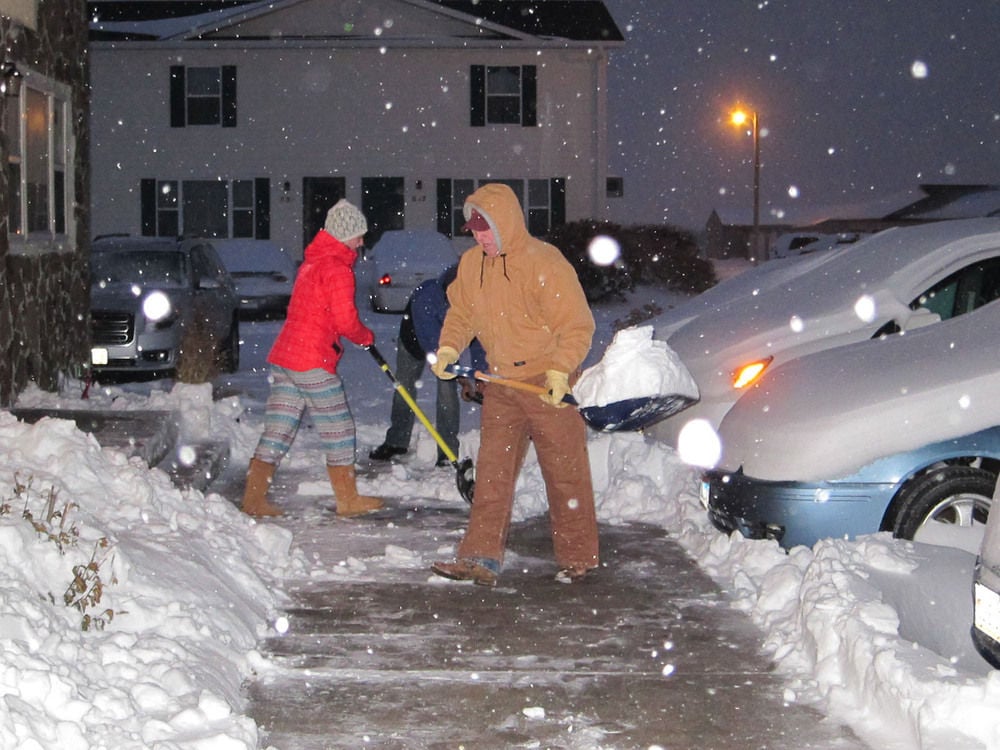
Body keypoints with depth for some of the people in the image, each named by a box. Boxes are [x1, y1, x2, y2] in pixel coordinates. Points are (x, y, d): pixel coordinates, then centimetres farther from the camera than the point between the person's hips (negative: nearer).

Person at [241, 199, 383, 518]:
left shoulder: (312, 262, 19)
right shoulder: (337, 268, -10)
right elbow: (345, 321, -15)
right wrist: (365, 336, 5)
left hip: (283, 356, 9)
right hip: (312, 362, -9)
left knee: (277, 431, 7)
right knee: (338, 429, 4)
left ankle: (253, 499, 5)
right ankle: (348, 500, 12)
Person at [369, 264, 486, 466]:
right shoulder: (424, 296, -44)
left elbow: (478, 339, -23)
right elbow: (432, 342, -40)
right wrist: (461, 378, -41)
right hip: (414, 335, -1)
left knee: (446, 389, -12)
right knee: (404, 387, 9)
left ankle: (448, 451, -5)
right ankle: (396, 441, 27)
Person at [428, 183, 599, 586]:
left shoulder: (543, 262, -18)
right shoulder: (471, 264, 2)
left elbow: (577, 325, -17)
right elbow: (462, 313, 15)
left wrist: (560, 371, -26)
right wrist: (448, 348, -3)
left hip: (549, 385, -6)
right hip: (502, 384, 6)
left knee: (566, 473, 4)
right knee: (492, 472, 2)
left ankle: (578, 557, 16)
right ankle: (480, 558, 2)